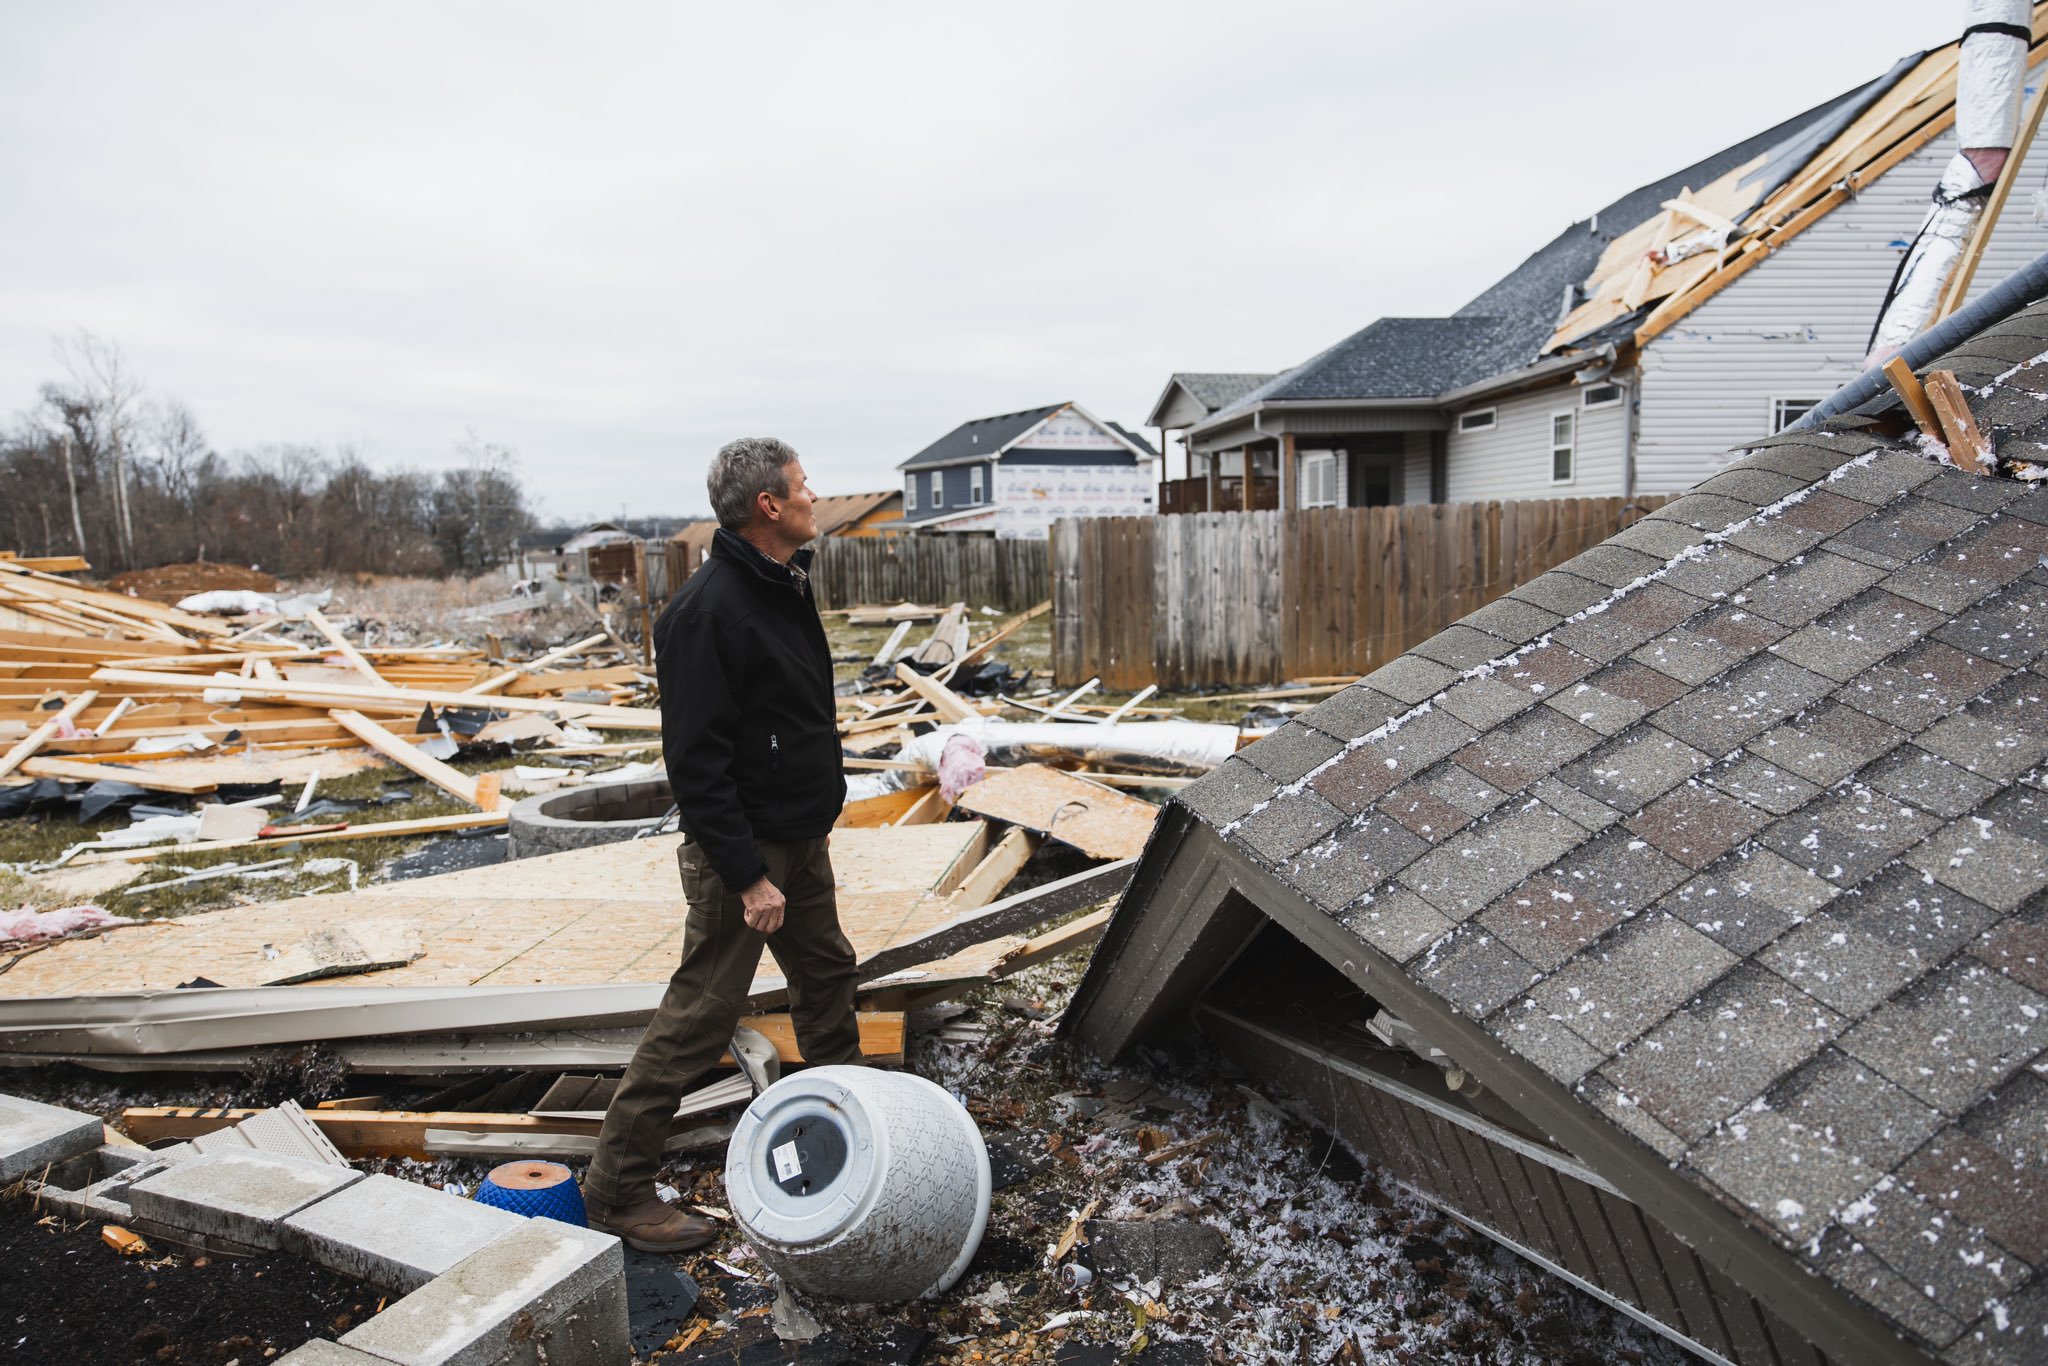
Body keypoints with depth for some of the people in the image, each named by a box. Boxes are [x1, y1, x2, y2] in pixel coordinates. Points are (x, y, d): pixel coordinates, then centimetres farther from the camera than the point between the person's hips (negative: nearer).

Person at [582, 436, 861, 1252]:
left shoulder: (786, 586, 8)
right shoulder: (708, 610, -23)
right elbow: (695, 761, -25)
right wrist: (748, 876, -25)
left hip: (801, 839, 10)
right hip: (743, 848, -9)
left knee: (827, 978, 21)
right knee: (699, 1017, -1)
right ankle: (617, 1188, 14)